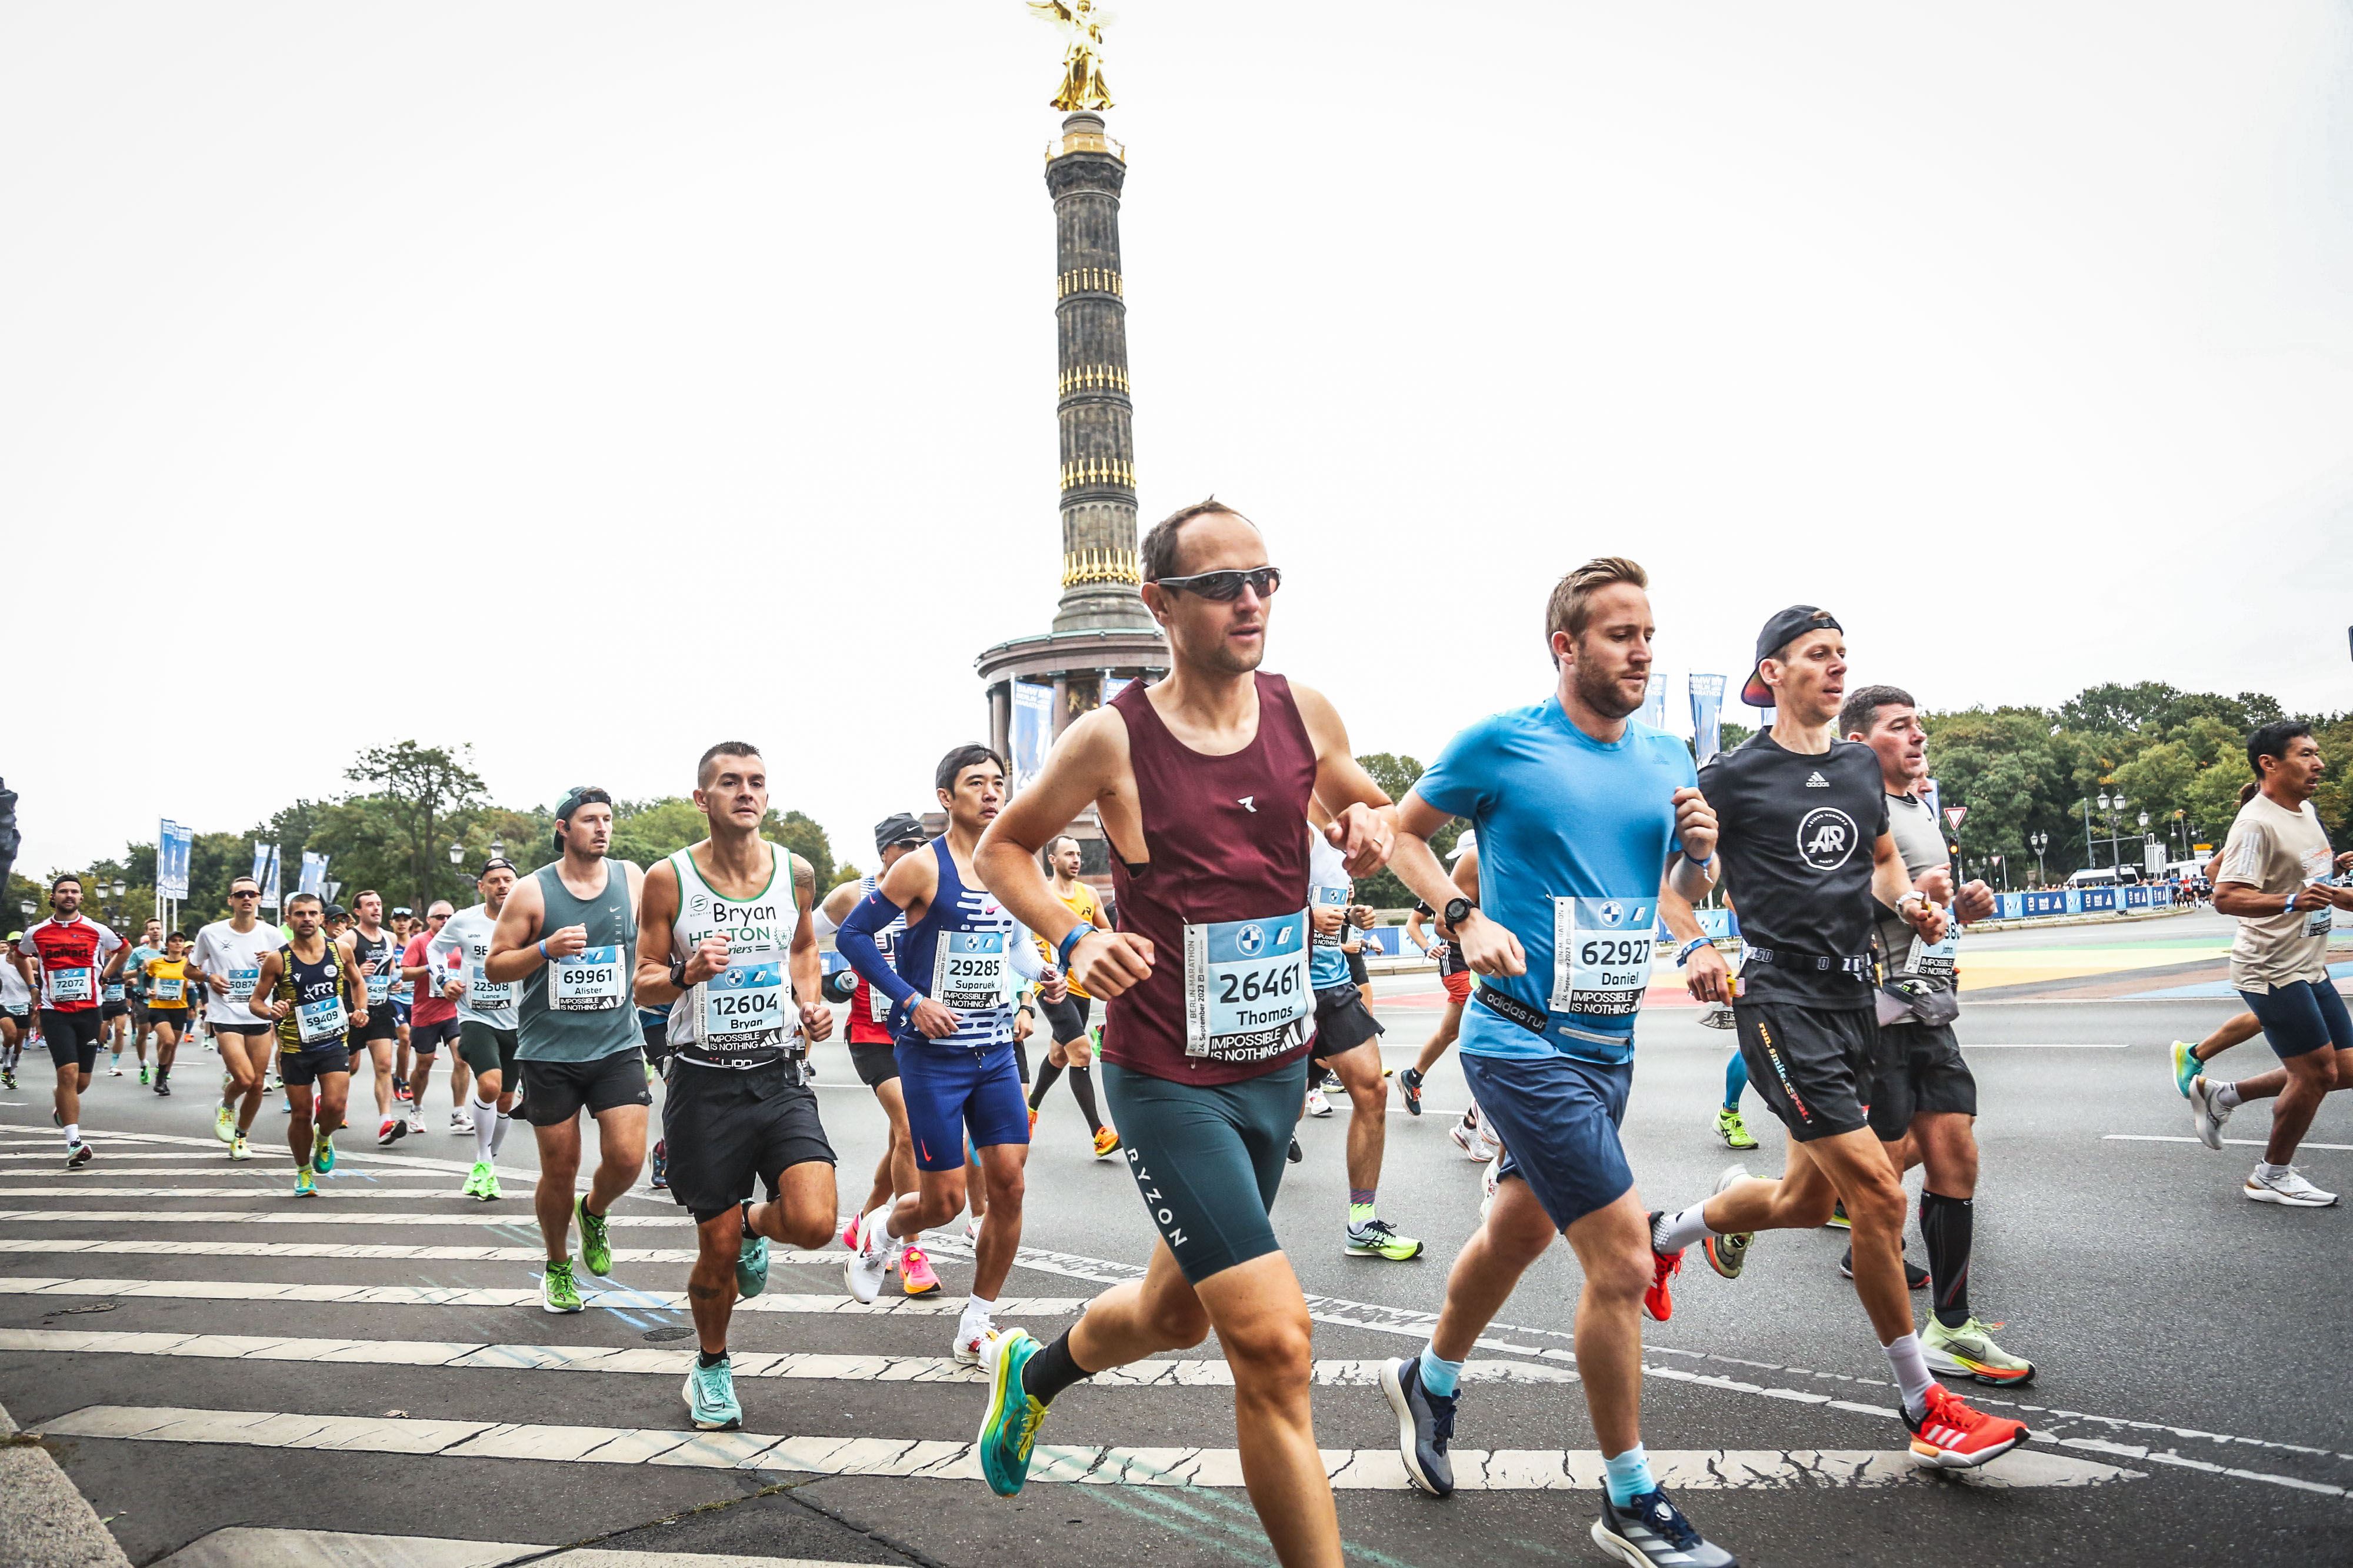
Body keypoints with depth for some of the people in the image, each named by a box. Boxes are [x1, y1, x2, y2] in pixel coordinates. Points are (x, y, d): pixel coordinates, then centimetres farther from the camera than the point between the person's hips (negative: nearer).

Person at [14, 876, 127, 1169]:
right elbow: (20, 957, 24)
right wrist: (33, 987, 14)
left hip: (89, 1011, 1)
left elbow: (124, 950, 18)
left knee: (82, 1081, 8)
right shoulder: (36, 933, 2)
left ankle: (61, 1100, 46)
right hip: (55, 1012, -1)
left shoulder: (96, 931, 0)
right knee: (68, 1073, -16)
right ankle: (74, 1143, -13)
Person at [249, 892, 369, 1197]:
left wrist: (361, 1010, 1)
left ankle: (324, 1139, 21)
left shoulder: (340, 950, -1)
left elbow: (358, 981, 17)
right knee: (302, 1115, 5)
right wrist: (271, 1012, -22)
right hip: (296, 1047, -1)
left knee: (334, 1106, -15)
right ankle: (303, 1172, 28)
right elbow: (255, 1001, 0)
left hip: (335, 1042, 1)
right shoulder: (277, 959, -7)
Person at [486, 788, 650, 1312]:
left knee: (627, 1157, -11)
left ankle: (593, 1213, 24)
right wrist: (546, 948, -18)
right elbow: (494, 967, -1)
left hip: (617, 1046, 1)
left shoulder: (634, 880, 3)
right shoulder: (532, 891, -4)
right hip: (549, 1052, -1)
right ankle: (558, 1267, 32)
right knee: (560, 1170, 6)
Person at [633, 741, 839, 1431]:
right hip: (705, 1082, -2)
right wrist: (688, 973, -22)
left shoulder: (796, 872, 1)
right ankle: (712, 1367, 34)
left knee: (814, 1223, -16)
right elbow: (644, 986, -1)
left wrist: (811, 1002, 3)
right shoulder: (669, 879, -7)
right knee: (716, 1252, 5)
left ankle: (753, 1222, 20)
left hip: (780, 1077, 2)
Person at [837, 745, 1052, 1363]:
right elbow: (853, 934, -9)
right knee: (945, 1199, -2)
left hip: (996, 1051, 5)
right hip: (934, 1053, -5)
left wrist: (1040, 975, 6)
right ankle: (880, 1228, 34)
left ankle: (977, 1326, 16)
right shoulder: (923, 867, -10)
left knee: (1008, 1185, 0)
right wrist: (912, 1000, -17)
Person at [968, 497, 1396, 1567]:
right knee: (1274, 1343, -12)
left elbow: (1365, 806, 18)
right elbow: (1002, 850, 1)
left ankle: (1035, 1371, 54)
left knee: (1177, 1313, 23)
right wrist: (1074, 942, -15)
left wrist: (1372, 828, -6)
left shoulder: (1305, 714, -1)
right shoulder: (1112, 737, -12)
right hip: (1166, 1079, -6)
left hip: (1277, 1068, 6)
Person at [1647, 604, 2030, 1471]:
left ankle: (1670, 1232, 42)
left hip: (1852, 994, 7)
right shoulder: (1735, 774, -7)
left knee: (1807, 1200, 14)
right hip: (1781, 999, -7)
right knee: (1878, 1189, -13)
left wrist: (1909, 900, 5)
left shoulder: (1861, 765, 12)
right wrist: (1696, 947, -17)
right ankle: (1923, 1402, 4)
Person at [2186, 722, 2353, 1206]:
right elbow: (2225, 897, -28)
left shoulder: (2306, 811, 11)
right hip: (2273, 970, -9)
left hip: (2309, 967, 9)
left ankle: (2221, 1096, 21)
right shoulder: (2257, 823, -19)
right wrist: (2291, 902, -40)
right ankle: (2272, 1176, 15)